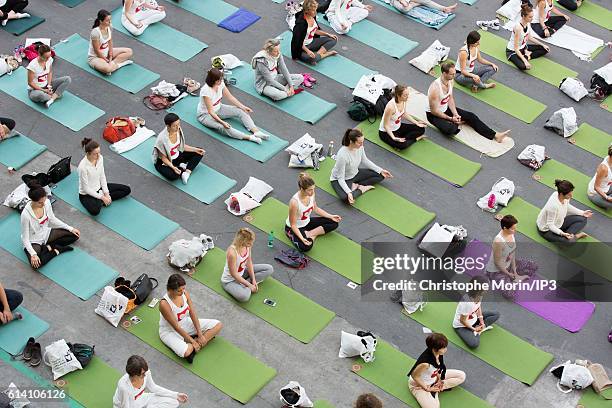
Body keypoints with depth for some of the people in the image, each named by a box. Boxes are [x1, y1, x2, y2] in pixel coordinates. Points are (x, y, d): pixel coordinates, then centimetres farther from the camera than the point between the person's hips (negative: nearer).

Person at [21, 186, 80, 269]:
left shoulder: (47, 203, -16)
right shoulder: (26, 215, -32)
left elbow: (52, 220, 4)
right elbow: (25, 239, -23)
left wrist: (70, 228, 0)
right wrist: (33, 254, -36)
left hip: (46, 234, 6)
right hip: (33, 241, -6)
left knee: (74, 235, -2)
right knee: (36, 264, -33)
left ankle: (49, 247, -4)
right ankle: (56, 250, -8)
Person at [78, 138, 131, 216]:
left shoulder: (100, 158, -11)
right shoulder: (83, 167, -31)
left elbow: (102, 177, 0)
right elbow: (86, 188, -23)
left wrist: (106, 194, -7)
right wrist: (102, 197, -19)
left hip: (99, 187, 7)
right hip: (87, 194, -7)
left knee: (127, 190, 1)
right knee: (95, 210, -38)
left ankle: (101, 201, -2)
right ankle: (100, 201, -5)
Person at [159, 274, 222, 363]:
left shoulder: (184, 293, -14)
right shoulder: (164, 304, -31)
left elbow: (193, 314, -7)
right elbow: (176, 327, -24)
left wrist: (200, 335, -11)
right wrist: (192, 341, -19)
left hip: (186, 323, 7)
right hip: (170, 331, -7)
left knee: (218, 325, -5)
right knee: (186, 352, -38)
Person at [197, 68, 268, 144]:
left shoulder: (220, 83, -12)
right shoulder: (206, 90, -32)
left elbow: (230, 97, -1)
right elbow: (210, 111, -31)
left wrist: (243, 107, -8)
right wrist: (222, 122, -41)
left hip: (218, 109, 8)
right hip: (205, 114, -8)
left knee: (240, 111, -10)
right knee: (222, 127, -34)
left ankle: (256, 131, -24)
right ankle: (249, 137, -40)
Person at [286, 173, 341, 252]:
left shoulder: (311, 194, -16)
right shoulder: (294, 202, -35)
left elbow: (316, 209, 6)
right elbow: (293, 225, -25)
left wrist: (331, 216, -1)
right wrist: (301, 238, -37)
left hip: (307, 222, 8)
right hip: (295, 228, -7)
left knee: (334, 223, 0)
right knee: (306, 246, -35)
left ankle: (310, 234, -4)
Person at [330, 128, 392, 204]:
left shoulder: (360, 147, -17)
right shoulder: (342, 155, -36)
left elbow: (365, 161, 5)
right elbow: (341, 178, -29)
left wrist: (380, 170, 2)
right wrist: (348, 192, -44)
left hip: (355, 173, 7)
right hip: (339, 179, -7)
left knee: (380, 175, 0)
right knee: (346, 198, -37)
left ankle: (356, 186, -3)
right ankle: (361, 189, -7)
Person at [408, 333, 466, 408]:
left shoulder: (438, 353, -21)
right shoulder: (425, 363, -42)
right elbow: (414, 376, -25)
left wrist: (439, 379, -2)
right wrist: (427, 389, -16)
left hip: (433, 378, 7)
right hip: (419, 384, -7)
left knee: (462, 376, 3)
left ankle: (436, 389, 0)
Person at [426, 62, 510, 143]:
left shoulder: (450, 81, -6)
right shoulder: (435, 88, -32)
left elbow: (450, 98, 7)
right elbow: (434, 111, -25)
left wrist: (455, 113, -8)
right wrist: (450, 119, -19)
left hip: (446, 109, 8)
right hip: (434, 114, -8)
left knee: (471, 116, -4)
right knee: (450, 129, -36)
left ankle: (495, 136, -5)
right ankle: (457, 124, 1)